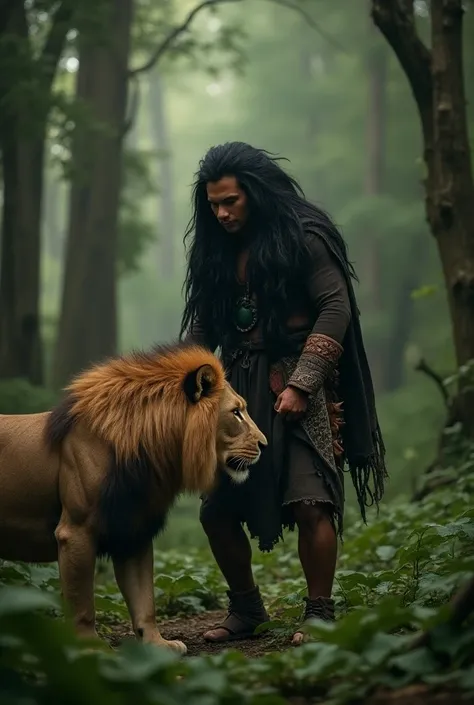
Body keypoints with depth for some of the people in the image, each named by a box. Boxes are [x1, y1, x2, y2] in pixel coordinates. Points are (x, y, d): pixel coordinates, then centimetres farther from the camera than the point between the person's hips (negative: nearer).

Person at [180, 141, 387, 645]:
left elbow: (335, 308, -10)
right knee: (215, 510, 2)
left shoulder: (302, 236, -4)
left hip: (299, 384, -6)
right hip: (240, 390, 6)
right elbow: (202, 327, 15)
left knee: (310, 503, -17)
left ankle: (319, 614, -3)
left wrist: (301, 384, -16)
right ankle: (245, 609, 19)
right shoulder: (215, 250, 14)